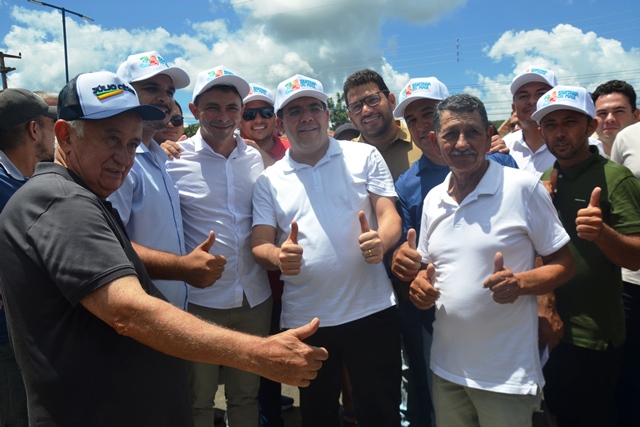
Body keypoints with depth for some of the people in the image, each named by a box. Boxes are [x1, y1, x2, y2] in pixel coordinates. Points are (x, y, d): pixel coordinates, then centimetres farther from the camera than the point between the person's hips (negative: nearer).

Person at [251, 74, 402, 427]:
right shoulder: (269, 179, 6)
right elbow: (260, 244, 2)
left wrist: (381, 240, -24)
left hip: (371, 311, -1)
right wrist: (278, 257, -22)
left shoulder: (364, 156, 3)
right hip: (303, 318, 2)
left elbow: (390, 215, -1)